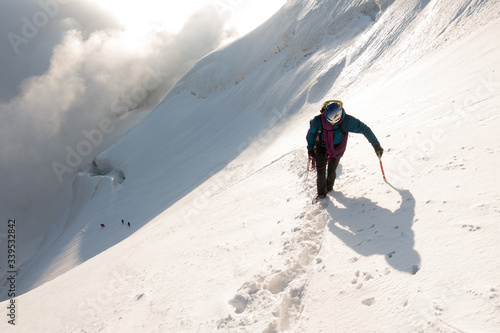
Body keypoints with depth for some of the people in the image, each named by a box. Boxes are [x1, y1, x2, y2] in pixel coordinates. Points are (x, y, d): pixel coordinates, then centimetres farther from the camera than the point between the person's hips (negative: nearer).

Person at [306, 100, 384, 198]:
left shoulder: (347, 121, -31)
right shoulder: (318, 121, -28)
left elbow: (364, 129, -21)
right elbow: (311, 133, -6)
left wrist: (376, 145, -21)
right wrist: (310, 148, 5)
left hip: (337, 150, 0)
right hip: (321, 149, 0)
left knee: (331, 172, 10)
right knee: (321, 173, -3)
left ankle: (329, 187, 42)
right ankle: (321, 193, 22)